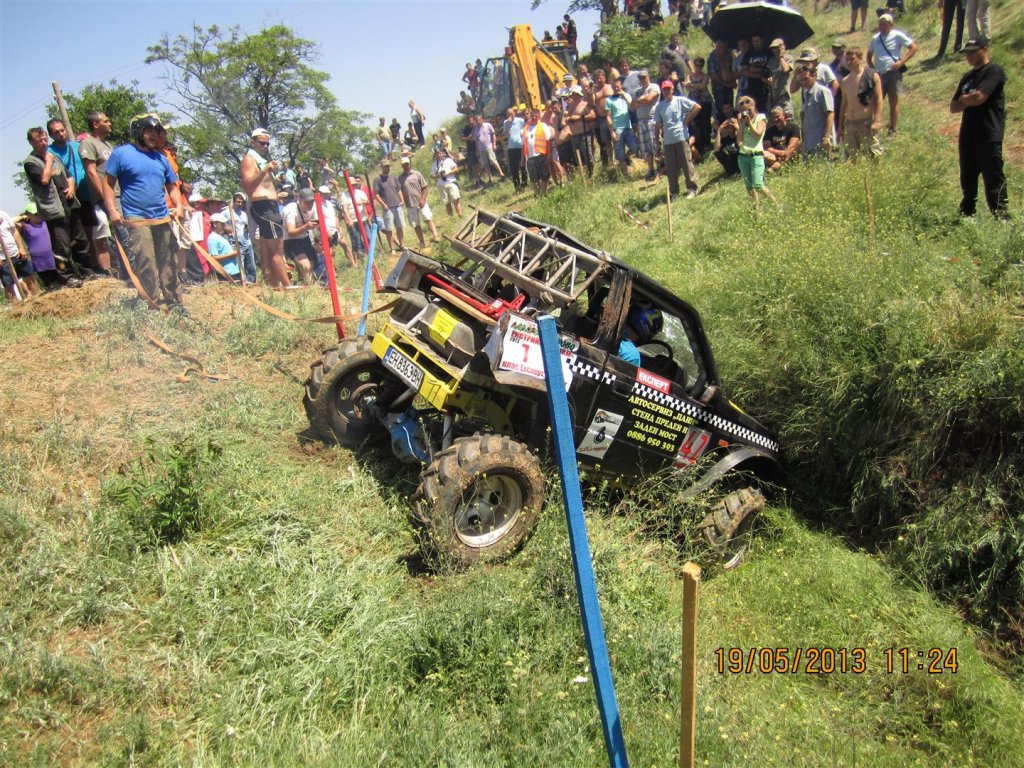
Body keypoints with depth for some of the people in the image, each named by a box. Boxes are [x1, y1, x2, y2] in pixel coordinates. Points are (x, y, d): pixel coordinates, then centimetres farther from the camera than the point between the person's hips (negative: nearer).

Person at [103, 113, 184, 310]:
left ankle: (174, 303, 15)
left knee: (169, 262, 7)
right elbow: (109, 183, -1)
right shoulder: (121, 153, 0)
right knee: (146, 264, -10)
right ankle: (157, 305, -5)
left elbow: (172, 185, 20)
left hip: (162, 218, 5)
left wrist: (178, 206, 2)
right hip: (136, 219, -5)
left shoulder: (161, 158, 16)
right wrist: (112, 210, -11)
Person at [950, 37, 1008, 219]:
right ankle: (966, 213, 21)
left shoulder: (994, 71, -5)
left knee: (993, 178, -8)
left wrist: (963, 99, 3)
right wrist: (969, 101, -4)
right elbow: (953, 108, 15)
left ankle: (1001, 215, -6)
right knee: (967, 178, 11)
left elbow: (979, 97, -17)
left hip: (989, 136, -7)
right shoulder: (967, 77, 19)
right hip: (968, 135, 7)